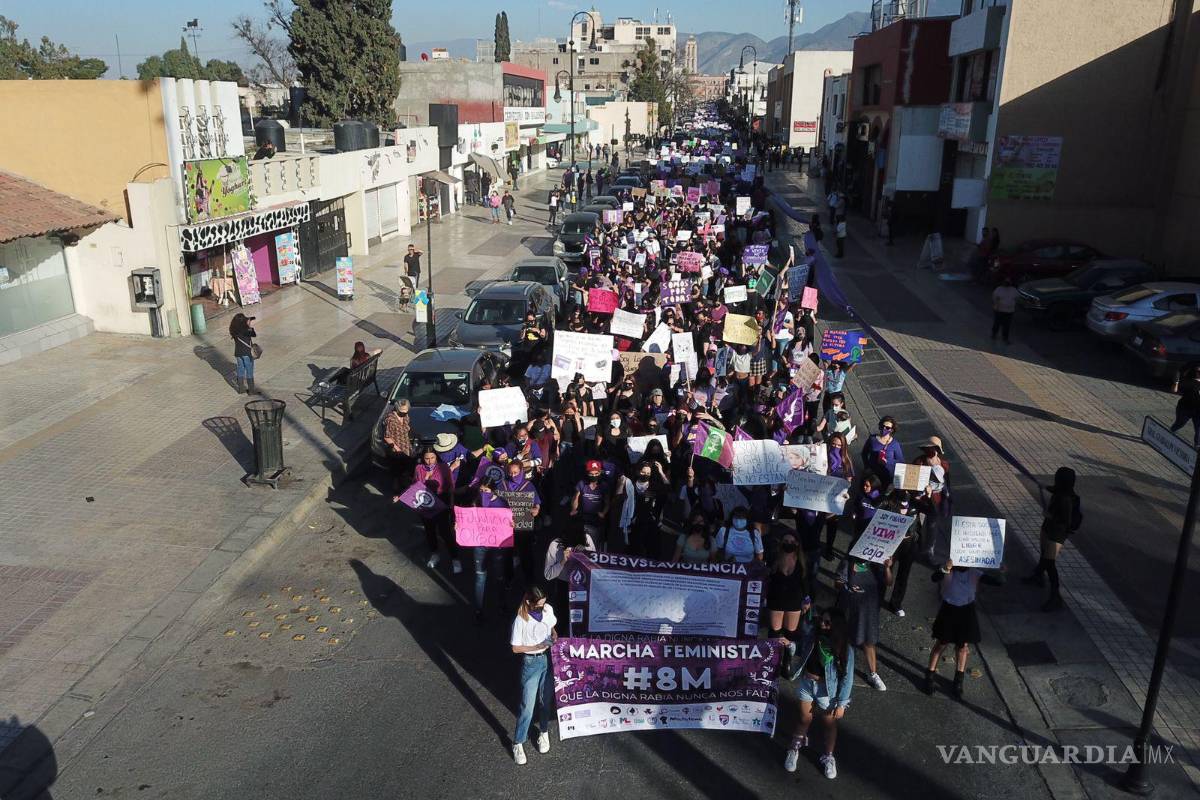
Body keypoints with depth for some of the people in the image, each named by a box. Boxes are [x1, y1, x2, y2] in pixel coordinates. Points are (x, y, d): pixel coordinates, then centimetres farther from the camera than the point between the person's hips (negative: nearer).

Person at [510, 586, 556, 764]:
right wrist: (536, 647, -22)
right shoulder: (521, 620, -22)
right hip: (531, 662, -4)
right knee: (527, 706, 1)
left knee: (546, 700, 17)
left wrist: (554, 634, -9)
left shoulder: (548, 609, -8)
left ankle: (544, 732, 40)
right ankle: (518, 743, 19)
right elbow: (515, 648, -13)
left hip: (549, 658, 4)